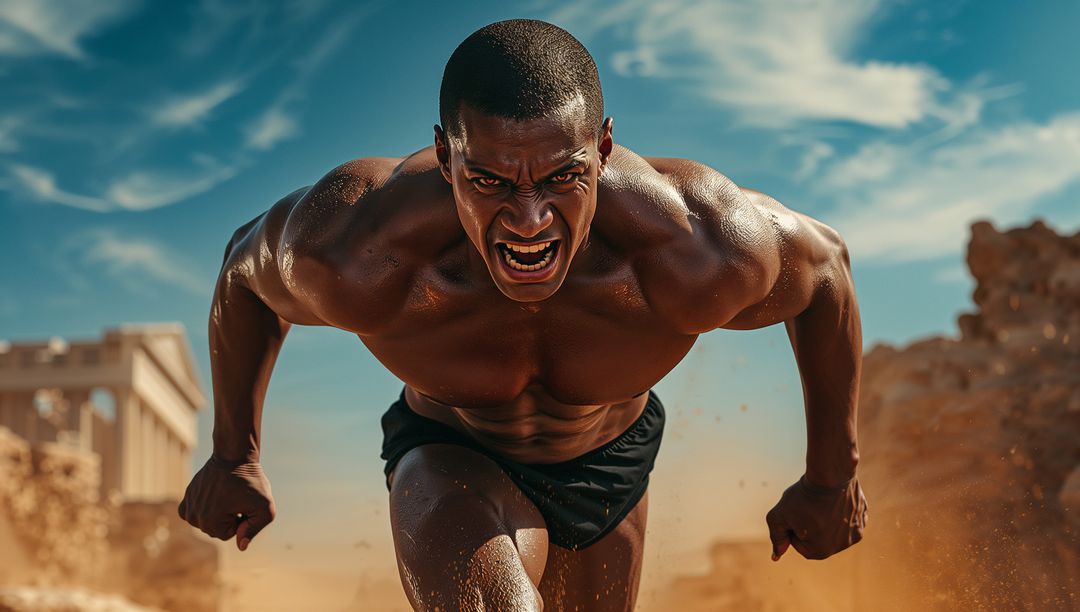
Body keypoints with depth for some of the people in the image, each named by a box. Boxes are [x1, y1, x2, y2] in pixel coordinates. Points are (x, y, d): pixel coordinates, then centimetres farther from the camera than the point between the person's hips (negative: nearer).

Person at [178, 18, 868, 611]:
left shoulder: (698, 257, -39)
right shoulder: (357, 261, -39)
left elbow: (824, 263, -16)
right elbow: (246, 266, -14)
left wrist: (833, 476, -6)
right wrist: (235, 456, 0)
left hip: (610, 459, 3)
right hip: (450, 458, -2)